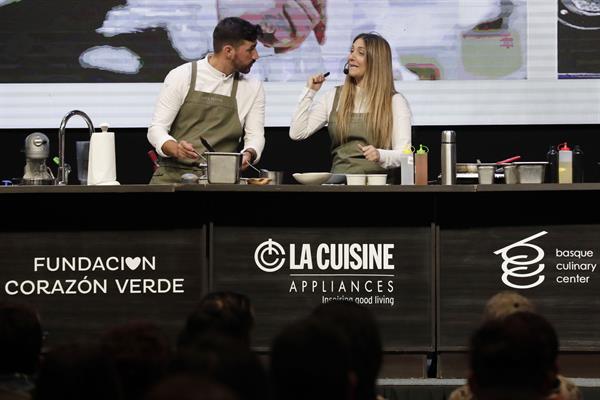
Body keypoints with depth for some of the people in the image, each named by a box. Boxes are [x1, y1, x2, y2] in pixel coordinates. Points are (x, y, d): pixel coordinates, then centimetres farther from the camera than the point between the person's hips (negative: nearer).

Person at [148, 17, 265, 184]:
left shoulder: (253, 89, 9)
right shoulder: (182, 77, 1)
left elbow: (255, 135, 7)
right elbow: (157, 128, 0)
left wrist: (248, 154, -18)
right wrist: (175, 149, -22)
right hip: (173, 174, -2)